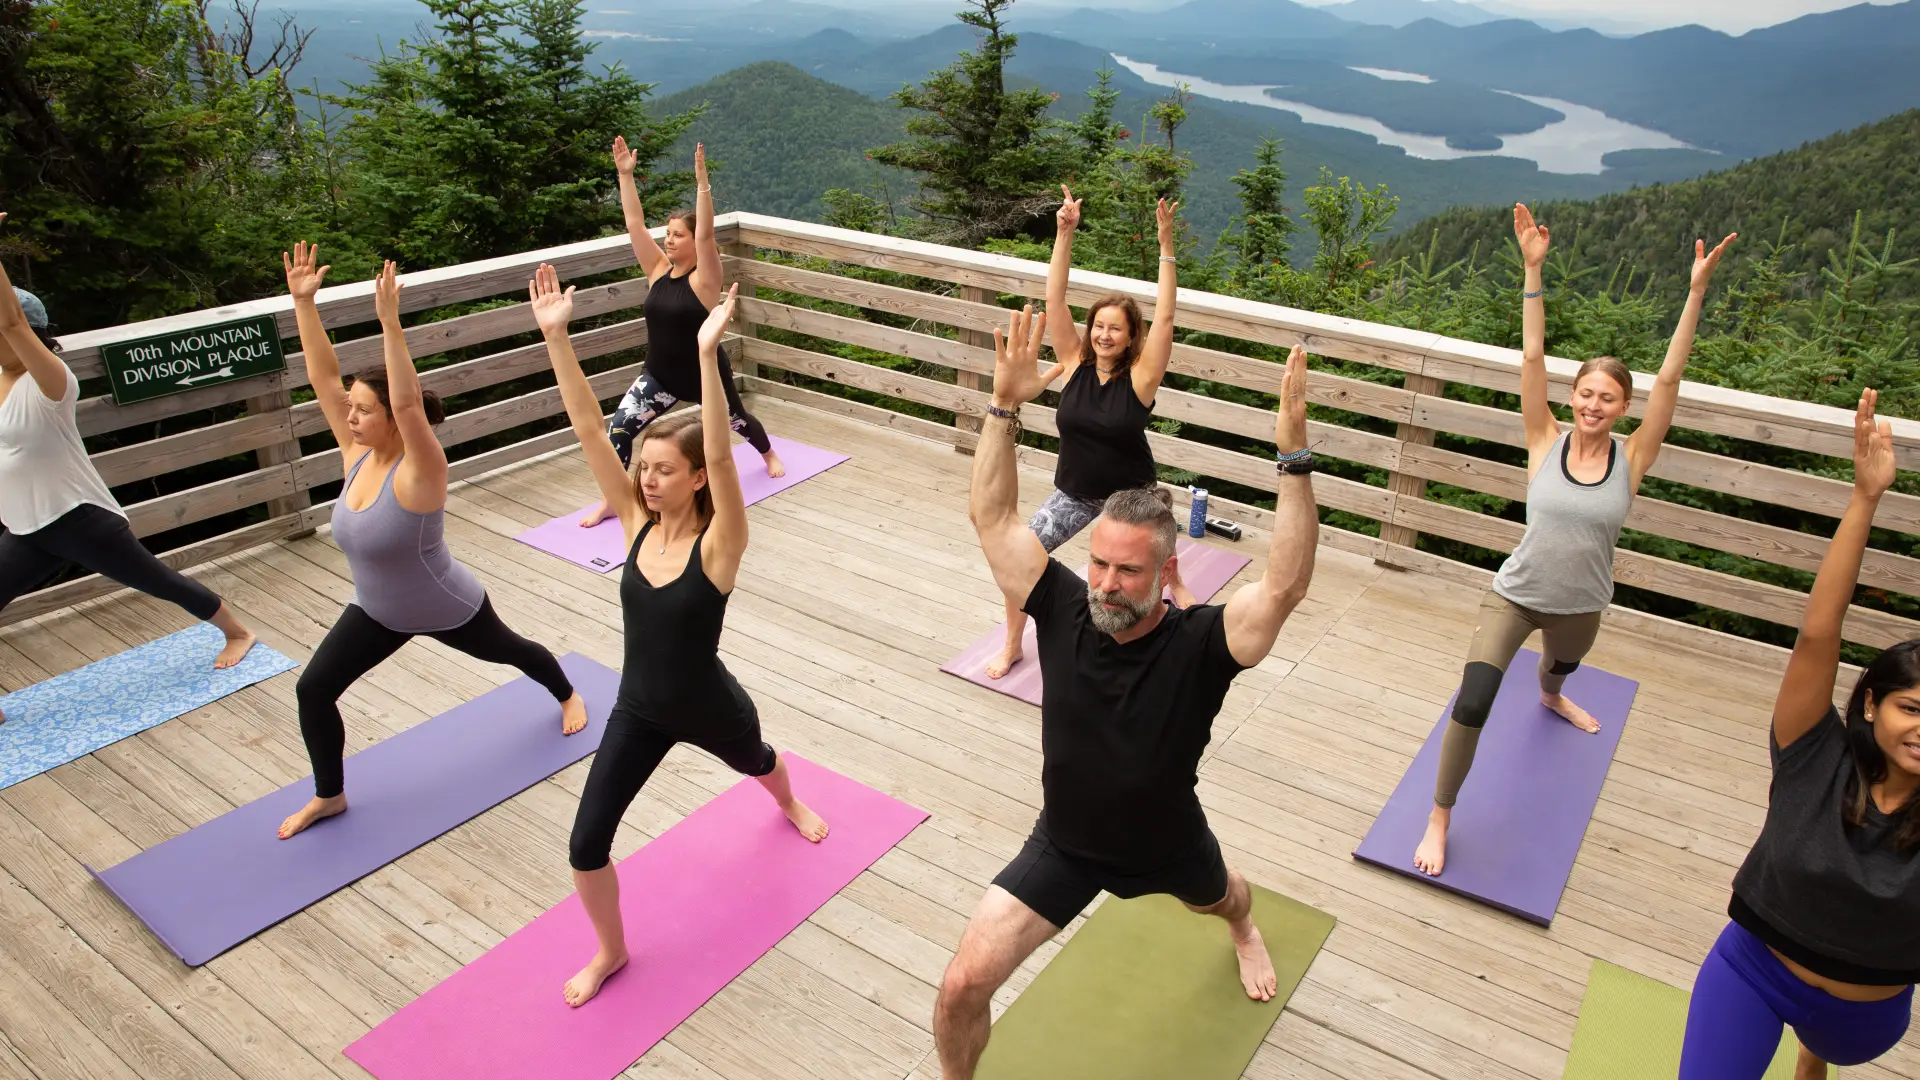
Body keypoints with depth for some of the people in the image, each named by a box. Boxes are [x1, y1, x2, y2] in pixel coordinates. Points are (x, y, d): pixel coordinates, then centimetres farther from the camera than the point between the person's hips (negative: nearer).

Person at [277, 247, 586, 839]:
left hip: (448, 610, -6)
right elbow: (324, 378, -15)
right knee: (312, 690, -2)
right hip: (377, 612, 6)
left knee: (508, 651, 22)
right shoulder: (357, 455, -13)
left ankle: (568, 694, 55)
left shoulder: (418, 473, -31)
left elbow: (408, 403, -48)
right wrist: (303, 302, -23)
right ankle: (329, 796, 19)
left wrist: (389, 321, -54)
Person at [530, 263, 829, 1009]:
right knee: (586, 845, -2)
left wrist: (707, 354, -54)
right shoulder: (638, 522, -14)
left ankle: (789, 806, 70)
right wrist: (556, 336, -29)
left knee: (755, 761, 31)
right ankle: (611, 951, 27)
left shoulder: (718, 546, -26)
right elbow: (588, 429, -20)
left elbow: (720, 456, -43)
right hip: (638, 710, 3)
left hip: (707, 708, -3)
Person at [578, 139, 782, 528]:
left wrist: (702, 182, -39)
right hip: (659, 376, 4)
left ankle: (769, 453, 55)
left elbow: (706, 234, -32)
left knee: (735, 420, 22)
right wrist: (626, 174, -11)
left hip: (704, 374, -4)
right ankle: (611, 501, -3)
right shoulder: (659, 270, -2)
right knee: (619, 428, -14)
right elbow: (634, 224, -6)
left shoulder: (703, 278, -16)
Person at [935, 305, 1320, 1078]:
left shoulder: (1200, 644, -32)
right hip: (1063, 845, 0)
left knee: (1223, 900, 37)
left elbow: (1285, 586, -47)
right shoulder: (1064, 609, -24)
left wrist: (1293, 458, -55)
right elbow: (992, 517, -23)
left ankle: (1245, 934, 78)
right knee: (962, 985, -10)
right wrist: (1006, 406, -32)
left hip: (1165, 846, 0)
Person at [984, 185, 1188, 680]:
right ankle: (1012, 646, 12)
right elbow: (1054, 299, -17)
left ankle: (1175, 584, 60)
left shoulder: (1140, 375, -18)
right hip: (1074, 493, 2)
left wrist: (1166, 245, -32)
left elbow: (1165, 316, -27)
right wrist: (1064, 233, -26)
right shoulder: (1075, 362, -11)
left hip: (1131, 492, -2)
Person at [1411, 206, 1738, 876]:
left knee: (1561, 667, 35)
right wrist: (1534, 271, -25)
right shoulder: (1546, 444, -14)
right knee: (1472, 704, -16)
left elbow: (1670, 378, -17)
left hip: (1581, 605, 3)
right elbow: (1532, 358, -19)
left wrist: (1697, 290, -22)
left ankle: (1550, 698, 75)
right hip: (1515, 594, -3)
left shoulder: (1631, 459, -11)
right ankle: (1440, 815, 2)